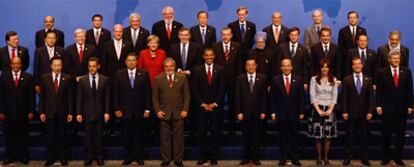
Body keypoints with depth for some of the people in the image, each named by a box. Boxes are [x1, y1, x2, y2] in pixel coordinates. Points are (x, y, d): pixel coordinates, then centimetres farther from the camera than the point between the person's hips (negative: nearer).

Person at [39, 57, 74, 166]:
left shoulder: (67, 78, 1)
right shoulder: (44, 78, 3)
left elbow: (70, 97, 0)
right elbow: (41, 96, 2)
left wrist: (70, 113, -3)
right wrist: (41, 112, -2)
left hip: (62, 112, 0)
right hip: (49, 112, 1)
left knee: (62, 136, 6)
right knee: (50, 136, 6)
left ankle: (63, 157, 16)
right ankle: (51, 158, 15)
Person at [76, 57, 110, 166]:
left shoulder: (105, 79, 2)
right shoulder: (82, 80, 1)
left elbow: (107, 97, 1)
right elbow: (79, 98, 1)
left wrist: (107, 112, -5)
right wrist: (78, 113, -5)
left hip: (100, 112, 0)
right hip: (87, 112, 0)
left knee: (99, 135, 6)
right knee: (88, 135, 5)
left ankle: (99, 155, 16)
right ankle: (89, 156, 14)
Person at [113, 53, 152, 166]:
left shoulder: (144, 74, 2)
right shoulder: (120, 74, 3)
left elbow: (148, 92, 0)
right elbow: (116, 93, 3)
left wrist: (147, 109, -4)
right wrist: (116, 109, -2)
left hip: (139, 110, 0)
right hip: (125, 110, 1)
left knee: (139, 135, 6)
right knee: (126, 135, 5)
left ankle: (139, 157, 15)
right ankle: (128, 156, 15)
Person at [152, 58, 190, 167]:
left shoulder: (182, 78, 6)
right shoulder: (158, 79, 5)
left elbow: (186, 95, 5)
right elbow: (155, 97, 5)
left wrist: (185, 110, -4)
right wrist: (157, 110, -5)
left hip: (179, 113, 0)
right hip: (164, 113, 0)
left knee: (178, 137, 3)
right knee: (165, 137, 3)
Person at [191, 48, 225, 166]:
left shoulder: (220, 70, 6)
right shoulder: (197, 70, 5)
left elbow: (222, 89, 1)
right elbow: (194, 90, 1)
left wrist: (215, 104, -6)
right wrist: (202, 104, -7)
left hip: (216, 106, 0)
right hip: (201, 106, 0)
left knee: (215, 132, 2)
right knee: (202, 132, 1)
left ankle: (213, 157, 9)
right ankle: (203, 156, 8)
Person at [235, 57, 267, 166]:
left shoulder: (262, 78, 2)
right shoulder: (240, 79, 3)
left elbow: (264, 96, 1)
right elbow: (237, 97, 0)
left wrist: (263, 111, -4)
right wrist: (238, 112, -6)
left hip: (257, 112, 0)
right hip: (245, 112, 0)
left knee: (256, 136, 5)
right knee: (246, 136, 5)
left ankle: (255, 158, 13)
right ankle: (246, 158, 12)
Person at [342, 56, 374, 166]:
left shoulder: (369, 79, 7)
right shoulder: (347, 80, 3)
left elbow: (371, 97, 4)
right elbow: (344, 97, -1)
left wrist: (370, 111, -4)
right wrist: (344, 112, -7)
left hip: (364, 113, 1)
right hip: (351, 113, -1)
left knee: (364, 136, 6)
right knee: (350, 136, 4)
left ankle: (364, 158, 13)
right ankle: (348, 157, 11)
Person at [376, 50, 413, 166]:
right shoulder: (382, 73, 1)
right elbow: (379, 91, 0)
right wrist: (378, 105, -7)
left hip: (402, 108, 1)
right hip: (387, 108, -1)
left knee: (400, 134, 5)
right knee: (386, 134, 5)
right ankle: (386, 157, 17)